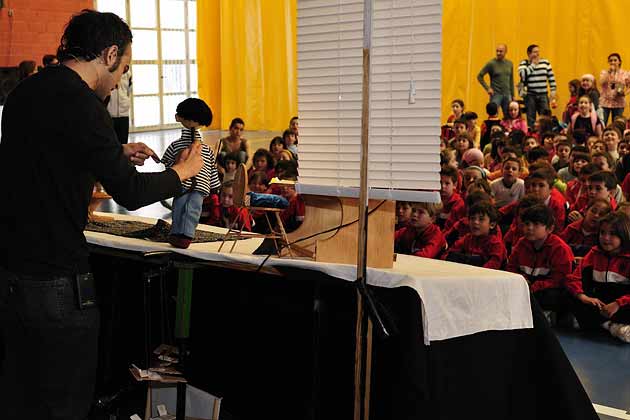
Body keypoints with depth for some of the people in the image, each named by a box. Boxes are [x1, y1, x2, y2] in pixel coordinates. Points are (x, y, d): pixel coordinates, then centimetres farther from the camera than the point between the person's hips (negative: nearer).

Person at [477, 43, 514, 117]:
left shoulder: (509, 63, 8)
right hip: (496, 94, -4)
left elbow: (511, 80, 15)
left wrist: (513, 95, 12)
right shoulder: (491, 63, -5)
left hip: (507, 95, 4)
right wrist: (487, 88, -9)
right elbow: (479, 76, -3)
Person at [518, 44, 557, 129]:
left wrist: (553, 91, 4)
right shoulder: (523, 63, 0)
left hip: (543, 95, 2)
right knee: (531, 118, 1)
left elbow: (551, 78, 11)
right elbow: (523, 75, -20)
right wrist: (533, 64, -11)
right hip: (530, 95, -2)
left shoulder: (545, 62, 8)